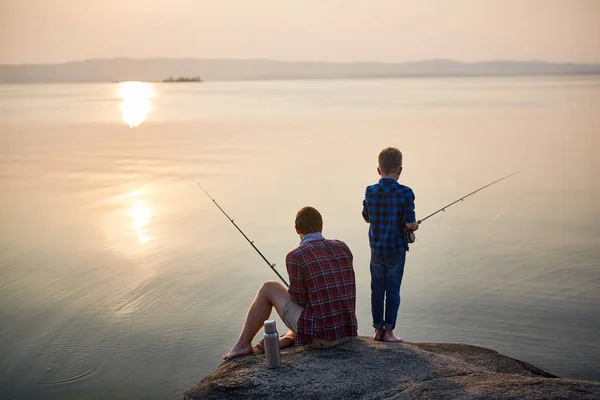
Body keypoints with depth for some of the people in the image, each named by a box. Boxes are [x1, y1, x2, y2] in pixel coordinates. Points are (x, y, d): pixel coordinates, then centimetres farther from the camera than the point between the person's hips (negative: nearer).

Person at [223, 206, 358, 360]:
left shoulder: (295, 257, -11)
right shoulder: (342, 247, 7)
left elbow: (299, 300, -2)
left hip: (318, 333, -5)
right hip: (346, 331, 6)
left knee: (268, 288, 16)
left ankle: (243, 343, 26)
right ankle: (287, 340, 26)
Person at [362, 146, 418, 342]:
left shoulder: (370, 192, -3)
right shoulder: (405, 193, -14)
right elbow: (409, 223, -16)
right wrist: (414, 225, 6)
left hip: (376, 249, 3)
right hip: (396, 249, -3)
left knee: (377, 289, 12)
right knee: (393, 290, 5)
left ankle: (378, 330, 19)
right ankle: (389, 332, 11)